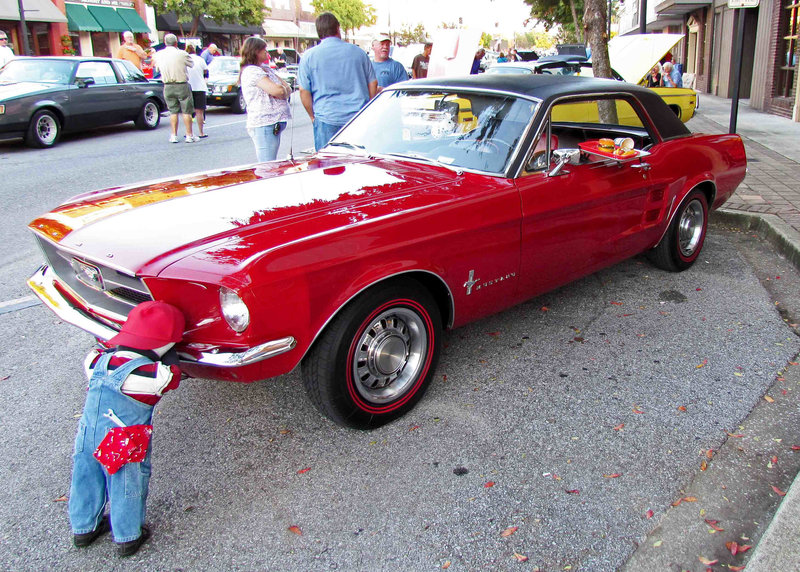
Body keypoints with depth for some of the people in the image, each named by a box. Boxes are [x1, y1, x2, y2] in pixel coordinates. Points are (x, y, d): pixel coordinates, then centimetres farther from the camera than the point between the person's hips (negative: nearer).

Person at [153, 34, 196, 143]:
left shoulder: (158, 55, 2)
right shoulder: (182, 54, -10)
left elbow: (157, 67, 15)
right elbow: (192, 64, 4)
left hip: (168, 87, 4)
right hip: (182, 86, -4)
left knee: (173, 111, 11)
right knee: (186, 111, 3)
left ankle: (174, 135, 10)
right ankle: (189, 135, 3)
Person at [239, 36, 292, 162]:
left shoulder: (266, 69, 20)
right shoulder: (251, 71, -9)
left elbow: (288, 89, 13)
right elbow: (277, 90, -21)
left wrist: (282, 92, -9)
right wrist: (284, 92, 2)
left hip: (274, 124, 10)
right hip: (264, 124, -10)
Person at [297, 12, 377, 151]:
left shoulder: (309, 56, 0)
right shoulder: (358, 52, 8)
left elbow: (304, 91, -2)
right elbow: (373, 84, 11)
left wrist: (313, 116, 10)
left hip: (327, 119, -2)